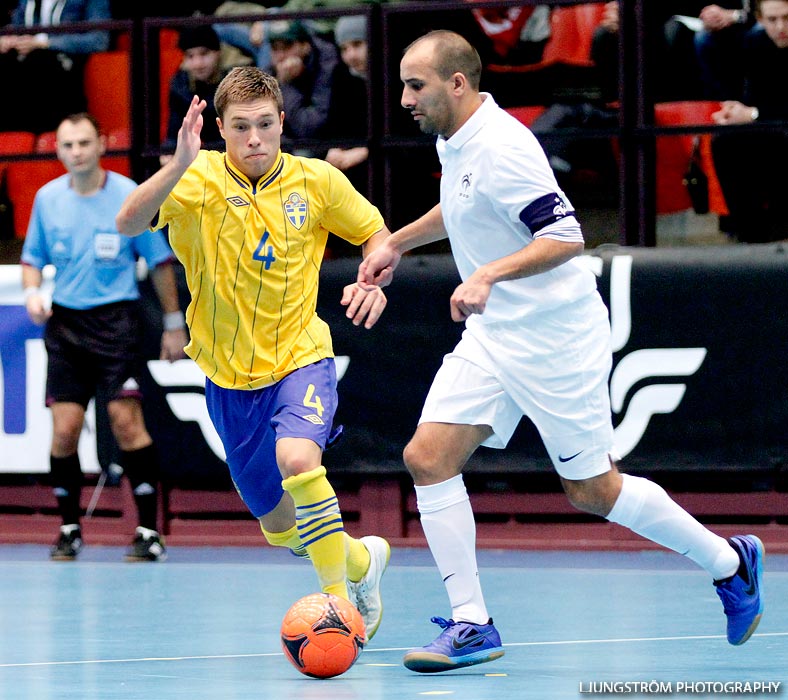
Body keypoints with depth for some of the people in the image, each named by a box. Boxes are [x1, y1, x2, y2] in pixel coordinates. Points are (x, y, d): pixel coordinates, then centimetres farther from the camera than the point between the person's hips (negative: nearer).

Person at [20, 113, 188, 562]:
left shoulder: (130, 197, -4)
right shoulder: (47, 198, 5)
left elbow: (160, 262, 4)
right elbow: (33, 257, 17)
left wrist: (174, 323, 4)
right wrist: (33, 293, -3)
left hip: (115, 319, -3)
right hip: (64, 320, 3)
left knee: (126, 422, -13)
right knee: (64, 429, -3)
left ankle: (149, 531, -7)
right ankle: (70, 530, 10)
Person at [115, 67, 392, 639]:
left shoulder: (318, 181, -7)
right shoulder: (200, 182, -12)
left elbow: (376, 233, 11)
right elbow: (129, 223, -30)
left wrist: (375, 281, -10)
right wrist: (179, 166, -46)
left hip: (300, 360, -2)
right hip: (230, 377, 2)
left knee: (296, 457, -33)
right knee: (279, 527, 12)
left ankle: (339, 601, -20)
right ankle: (362, 559, 43)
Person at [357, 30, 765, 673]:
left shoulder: (501, 147, -22)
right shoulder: (455, 143, 7)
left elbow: (566, 237, -28)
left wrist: (489, 275, -37)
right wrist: (397, 242, 29)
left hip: (555, 337, -9)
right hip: (493, 336, 9)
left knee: (592, 491, 1)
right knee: (427, 457, -6)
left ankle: (730, 562, 22)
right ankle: (471, 626, -2)